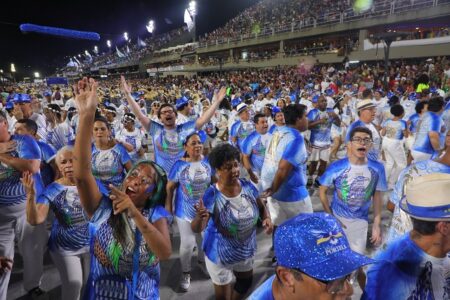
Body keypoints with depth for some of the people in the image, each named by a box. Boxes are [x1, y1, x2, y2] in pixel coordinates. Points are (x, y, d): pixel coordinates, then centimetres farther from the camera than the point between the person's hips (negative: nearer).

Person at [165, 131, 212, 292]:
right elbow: (170, 186, -6)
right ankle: (186, 273, 29)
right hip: (185, 211, -2)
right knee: (187, 243, 5)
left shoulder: (208, 162, -9)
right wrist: (168, 205, -3)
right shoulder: (179, 165, -15)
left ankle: (203, 260, 50)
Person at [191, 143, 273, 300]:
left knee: (246, 281, 30)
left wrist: (267, 218, -17)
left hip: (246, 250, 5)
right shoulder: (212, 196, -27)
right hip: (220, 254, -5)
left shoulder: (248, 186, -13)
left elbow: (261, 207, 4)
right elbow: (196, 229, -29)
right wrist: (199, 217, -52)